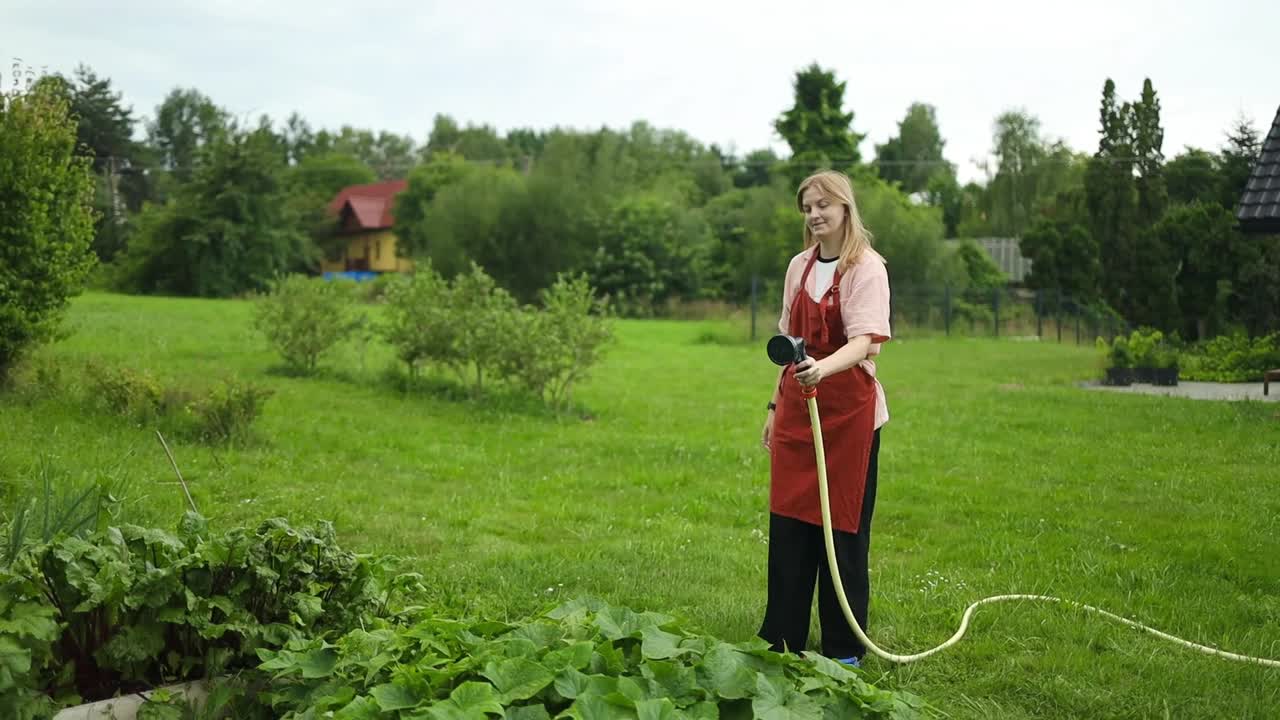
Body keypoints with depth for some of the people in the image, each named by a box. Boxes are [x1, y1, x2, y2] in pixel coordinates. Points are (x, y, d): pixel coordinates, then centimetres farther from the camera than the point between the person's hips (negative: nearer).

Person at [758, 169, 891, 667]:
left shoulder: (866, 268, -8)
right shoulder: (799, 267, 11)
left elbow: (865, 342, -21)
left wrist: (823, 369, -39)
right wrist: (776, 405, 17)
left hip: (848, 411, -6)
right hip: (797, 408, 6)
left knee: (842, 527, 1)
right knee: (787, 522, 6)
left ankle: (844, 648, 14)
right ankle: (781, 640, 16)